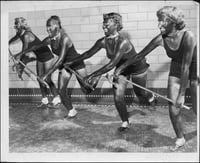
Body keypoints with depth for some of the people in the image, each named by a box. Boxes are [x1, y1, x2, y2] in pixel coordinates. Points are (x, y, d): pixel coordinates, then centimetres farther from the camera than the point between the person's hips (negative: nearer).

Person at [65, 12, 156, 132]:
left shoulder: (123, 41, -37)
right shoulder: (103, 41, -17)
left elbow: (112, 64, -43)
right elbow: (89, 53, -3)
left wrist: (92, 75, -43)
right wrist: (71, 62, 1)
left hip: (137, 68, -5)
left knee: (141, 94, 15)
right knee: (118, 97, -5)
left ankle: (151, 97, 53)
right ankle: (125, 123, 17)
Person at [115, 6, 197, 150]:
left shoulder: (188, 36, -32)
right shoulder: (161, 39, -19)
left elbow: (186, 66, -31)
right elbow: (140, 55, -10)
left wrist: (182, 94, -27)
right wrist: (121, 68, -6)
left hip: (194, 69, -3)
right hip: (176, 69, 3)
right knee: (173, 110, 0)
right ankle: (180, 139, 25)